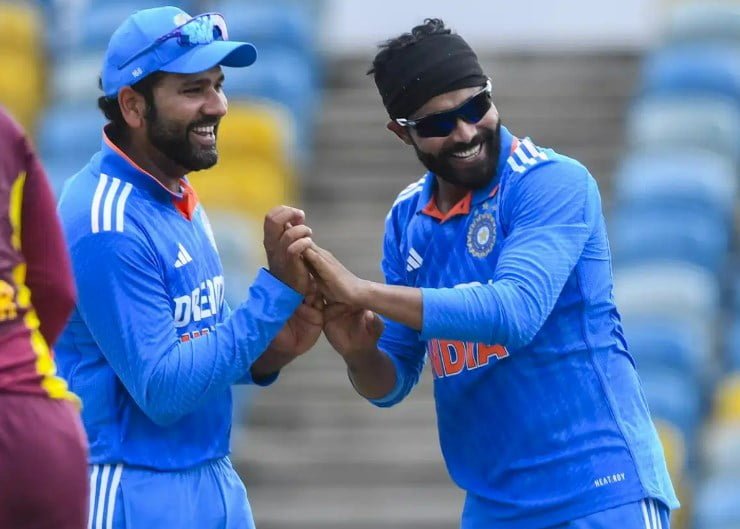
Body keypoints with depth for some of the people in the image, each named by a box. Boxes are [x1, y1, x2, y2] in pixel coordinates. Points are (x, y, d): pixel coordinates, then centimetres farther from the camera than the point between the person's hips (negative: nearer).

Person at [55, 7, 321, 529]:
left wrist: (267, 354, -4)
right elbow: (161, 390, -22)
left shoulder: (180, 198, 8)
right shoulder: (108, 224, -19)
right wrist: (277, 289, -23)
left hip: (217, 482, 8)